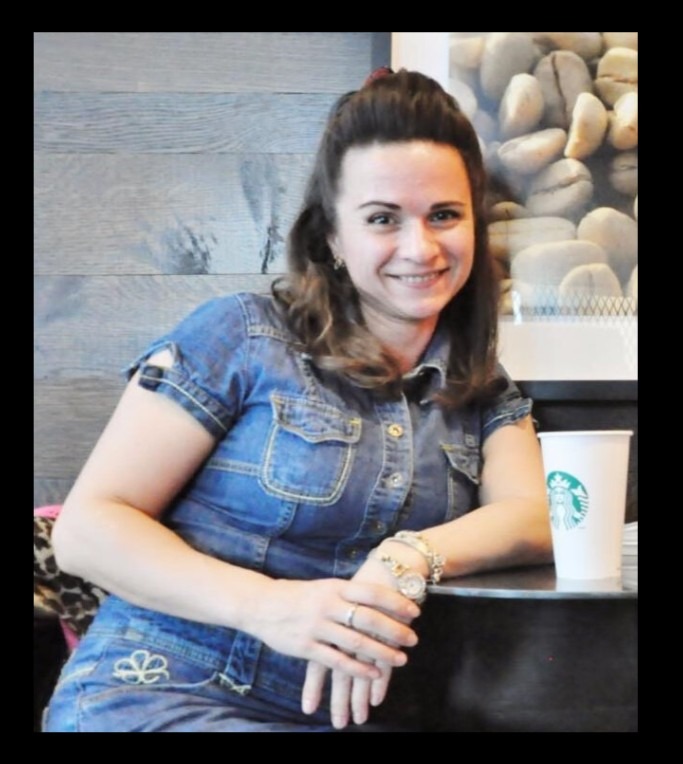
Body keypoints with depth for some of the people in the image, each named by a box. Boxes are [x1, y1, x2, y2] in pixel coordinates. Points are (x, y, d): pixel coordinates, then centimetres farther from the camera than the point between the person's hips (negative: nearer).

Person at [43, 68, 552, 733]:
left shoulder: (482, 391, 11)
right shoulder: (242, 335, -4)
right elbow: (87, 528, -8)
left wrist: (407, 562, -24)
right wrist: (269, 604, -23)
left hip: (337, 712, 5)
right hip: (158, 699, -4)